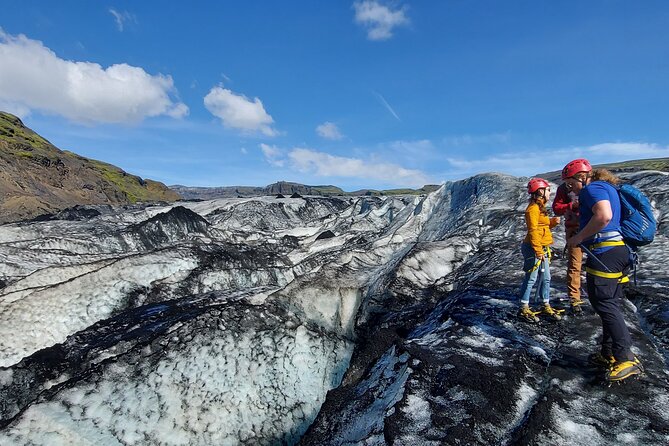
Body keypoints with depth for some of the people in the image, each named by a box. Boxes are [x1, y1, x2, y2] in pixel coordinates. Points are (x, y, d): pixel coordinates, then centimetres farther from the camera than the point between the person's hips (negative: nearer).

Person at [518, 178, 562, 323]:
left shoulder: (540, 207, 17)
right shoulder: (533, 208, -14)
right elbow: (533, 230, -20)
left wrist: (553, 222, 4)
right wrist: (538, 251, -23)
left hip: (542, 249, 10)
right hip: (533, 249, -10)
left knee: (546, 278, 14)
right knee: (531, 279, -4)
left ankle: (546, 306, 25)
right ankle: (524, 309, 5)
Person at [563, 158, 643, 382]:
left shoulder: (593, 188, -9)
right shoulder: (607, 188, 23)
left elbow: (604, 215, -26)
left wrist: (579, 237, -18)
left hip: (604, 252, -11)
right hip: (619, 250, 11)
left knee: (604, 304, -8)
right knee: (610, 304, 13)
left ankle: (626, 359, -7)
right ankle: (609, 353, 21)